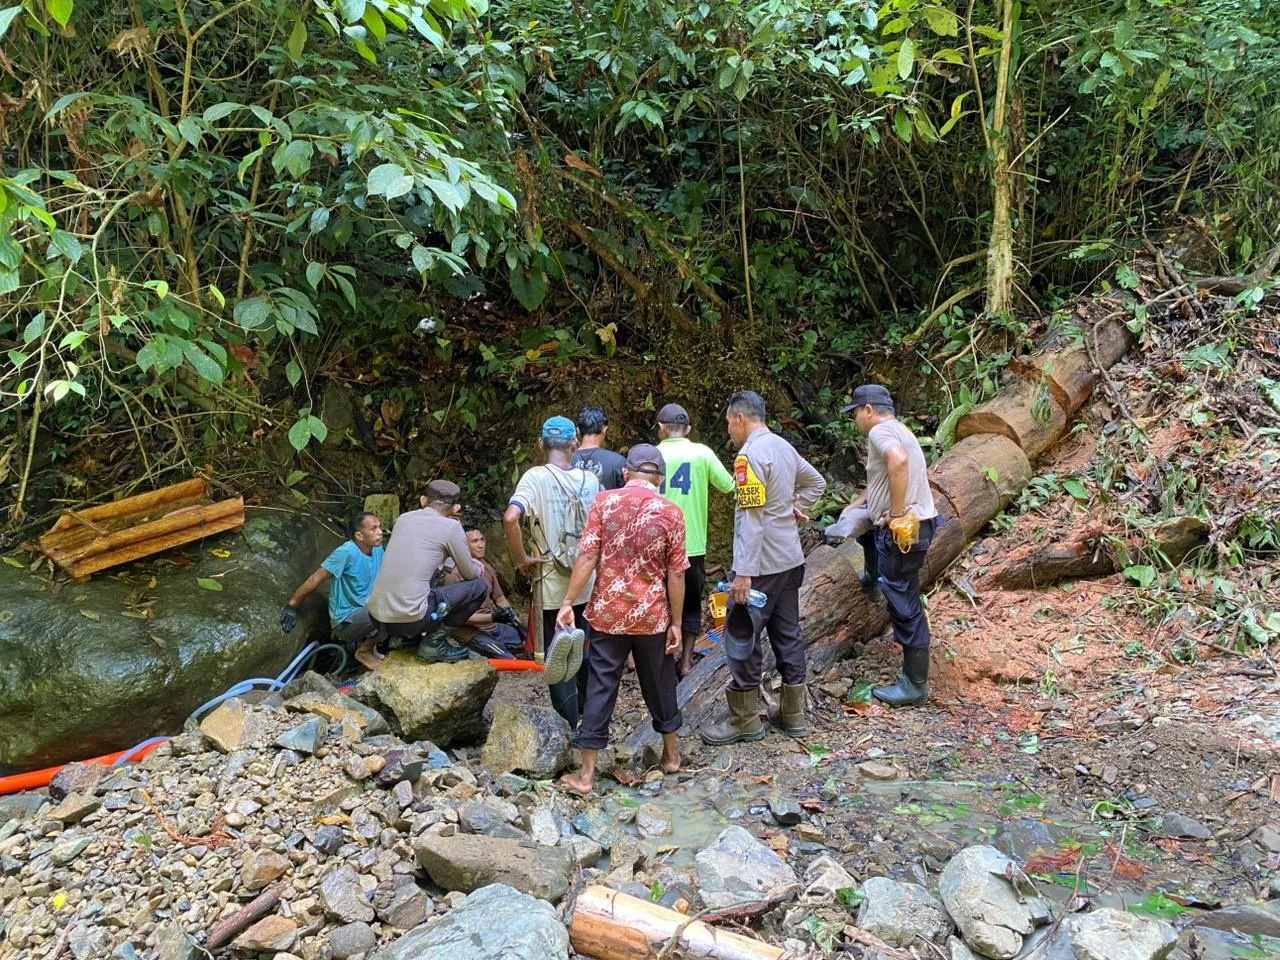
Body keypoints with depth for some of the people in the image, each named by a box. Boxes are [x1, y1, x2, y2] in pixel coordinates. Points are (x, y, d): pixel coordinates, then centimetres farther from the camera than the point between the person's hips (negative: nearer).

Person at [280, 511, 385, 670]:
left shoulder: (377, 549, 0)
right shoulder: (346, 552, -21)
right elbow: (316, 578, -17)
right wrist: (292, 606, -14)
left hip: (365, 611, 7)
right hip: (345, 620, -7)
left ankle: (366, 640, 9)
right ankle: (364, 651, -1)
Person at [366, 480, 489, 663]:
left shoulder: (404, 518, 12)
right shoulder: (451, 526, -5)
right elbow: (470, 574, 6)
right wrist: (478, 568, 29)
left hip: (375, 615, 7)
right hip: (409, 618, -7)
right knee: (479, 587, 8)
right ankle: (434, 640, 4)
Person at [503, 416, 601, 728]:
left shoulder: (536, 477, -12)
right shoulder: (590, 479, 1)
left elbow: (511, 518, -27)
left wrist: (521, 559, -15)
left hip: (553, 582, -4)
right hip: (587, 582, 4)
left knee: (558, 653, 7)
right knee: (584, 648, 21)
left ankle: (568, 724, 12)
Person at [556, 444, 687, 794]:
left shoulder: (604, 502, -5)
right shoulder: (670, 512, -5)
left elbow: (587, 557, -11)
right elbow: (676, 575, -4)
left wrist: (567, 603, -7)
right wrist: (676, 623, 2)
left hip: (608, 614, 0)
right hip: (652, 617, 0)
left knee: (600, 688, 5)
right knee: (659, 684, 18)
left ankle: (586, 773, 8)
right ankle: (671, 753, 35)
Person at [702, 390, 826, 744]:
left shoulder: (750, 454, -17)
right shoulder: (783, 447, 10)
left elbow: (752, 518, -23)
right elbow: (817, 482, 24)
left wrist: (743, 573, -23)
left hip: (761, 564, -9)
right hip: (790, 560, 9)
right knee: (787, 633, 14)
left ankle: (745, 719, 9)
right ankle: (792, 713, 23)